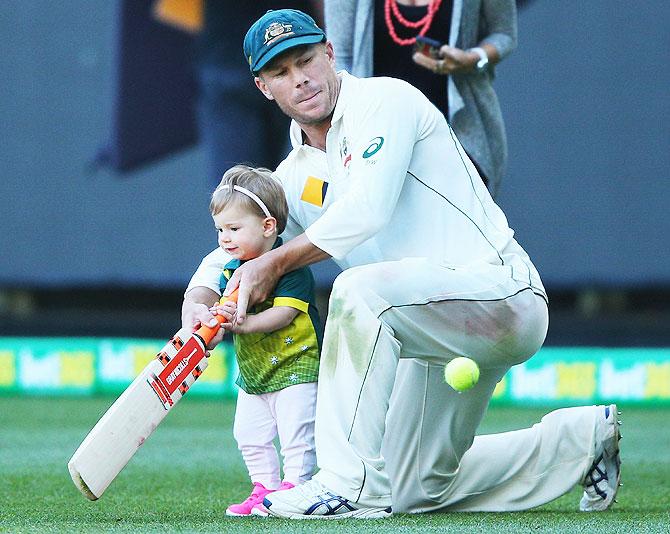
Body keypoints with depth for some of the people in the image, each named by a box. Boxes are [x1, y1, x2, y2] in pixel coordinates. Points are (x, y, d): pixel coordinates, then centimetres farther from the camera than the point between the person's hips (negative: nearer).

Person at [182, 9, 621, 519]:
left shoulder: (385, 101, -10)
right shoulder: (295, 176, 13)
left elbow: (365, 211, -23)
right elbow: (233, 251, 14)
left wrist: (275, 263, -14)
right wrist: (197, 302, -9)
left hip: (502, 292, -10)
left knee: (360, 290, -35)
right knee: (413, 491, 14)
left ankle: (351, 485, -31)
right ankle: (580, 439, 30)